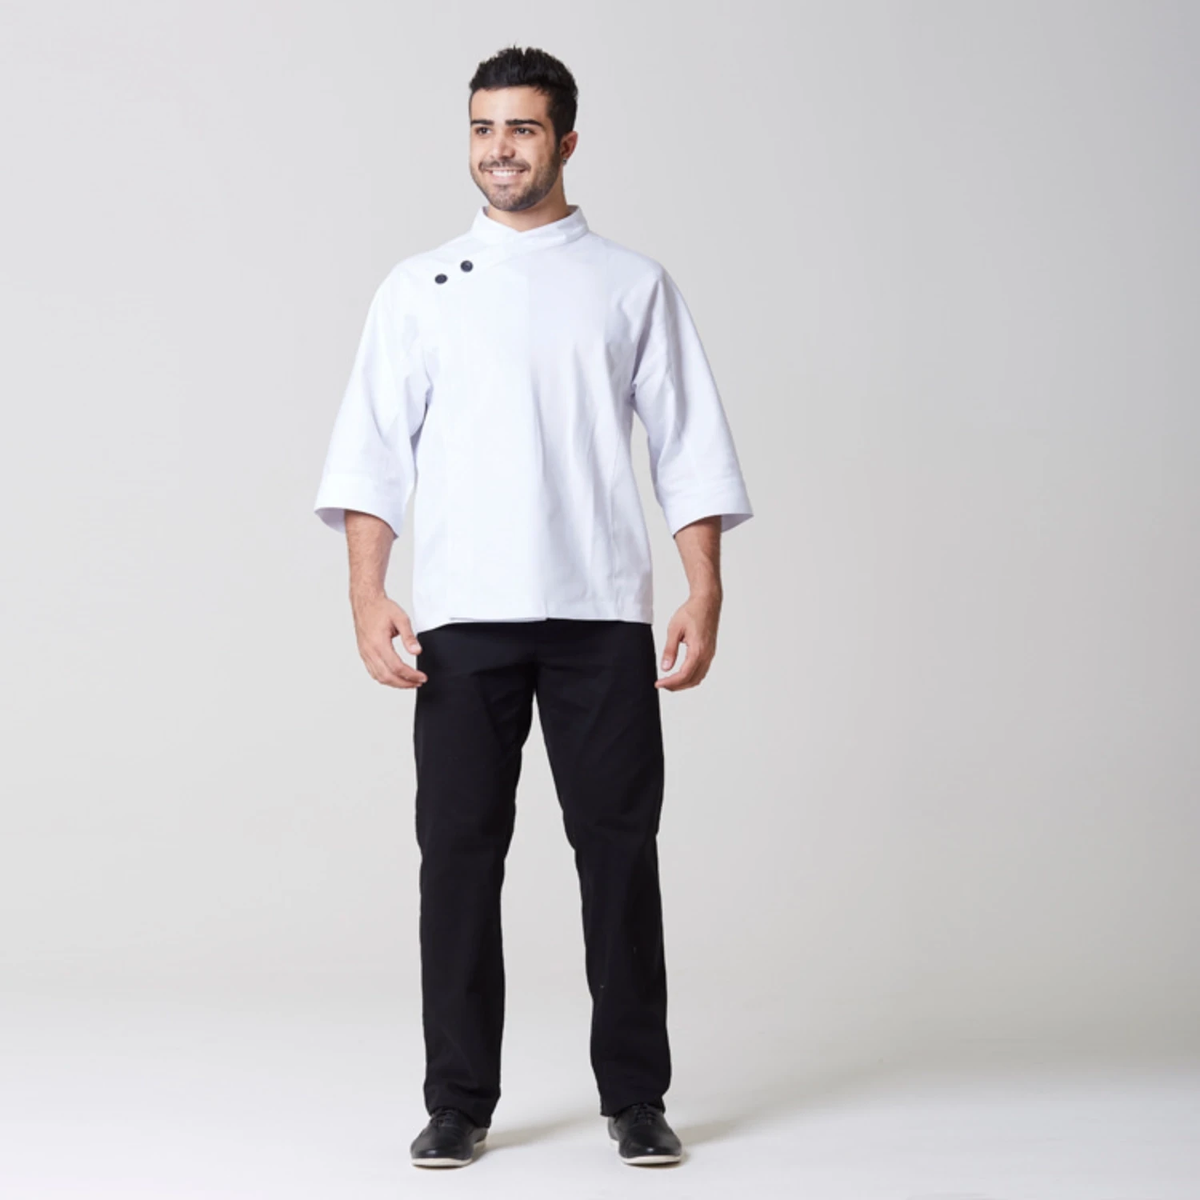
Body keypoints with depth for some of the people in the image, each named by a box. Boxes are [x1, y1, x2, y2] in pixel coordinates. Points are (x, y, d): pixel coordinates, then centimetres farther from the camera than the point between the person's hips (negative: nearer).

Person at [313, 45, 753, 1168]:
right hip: (462, 615, 1)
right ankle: (458, 1101, 13)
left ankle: (634, 1096, 13)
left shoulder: (634, 285, 9)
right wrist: (367, 593, -6)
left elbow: (689, 448, 6)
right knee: (460, 852, 2)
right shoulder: (420, 286, 11)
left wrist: (704, 592, -4)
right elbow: (375, 447, 5)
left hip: (602, 612, 0)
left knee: (619, 846, 1)